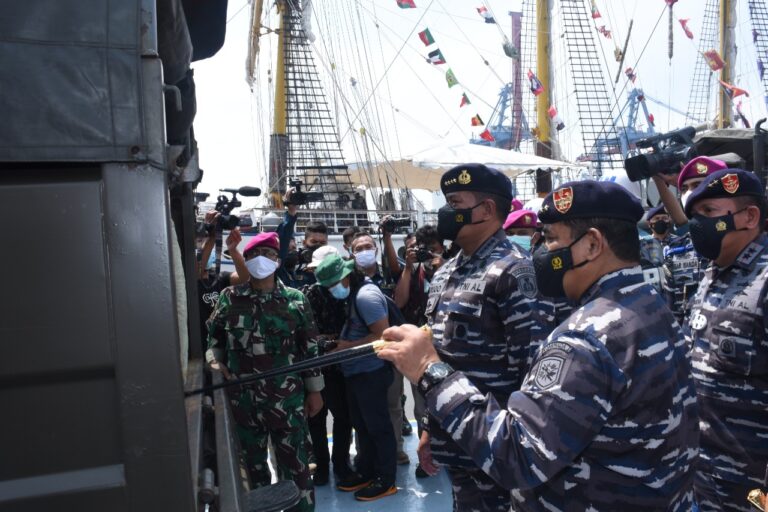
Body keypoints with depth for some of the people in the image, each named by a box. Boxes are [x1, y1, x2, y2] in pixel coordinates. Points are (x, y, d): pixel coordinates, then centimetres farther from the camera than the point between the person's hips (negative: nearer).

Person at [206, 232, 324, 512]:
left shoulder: (296, 299, 0)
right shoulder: (230, 297, 2)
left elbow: (309, 348, 3)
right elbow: (212, 335, 13)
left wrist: (314, 390, 4)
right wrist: (214, 361, -6)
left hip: (287, 401, -1)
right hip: (242, 400, 2)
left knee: (295, 467, 6)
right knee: (251, 467, 17)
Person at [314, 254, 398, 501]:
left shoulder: (365, 295, -21)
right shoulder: (355, 293, 10)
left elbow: (383, 335, -25)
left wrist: (348, 346, -19)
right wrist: (341, 340, 5)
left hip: (370, 372, -10)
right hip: (357, 372, 10)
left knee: (378, 426, 3)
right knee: (362, 425, 18)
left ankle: (386, 481, 16)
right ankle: (366, 472, 31)